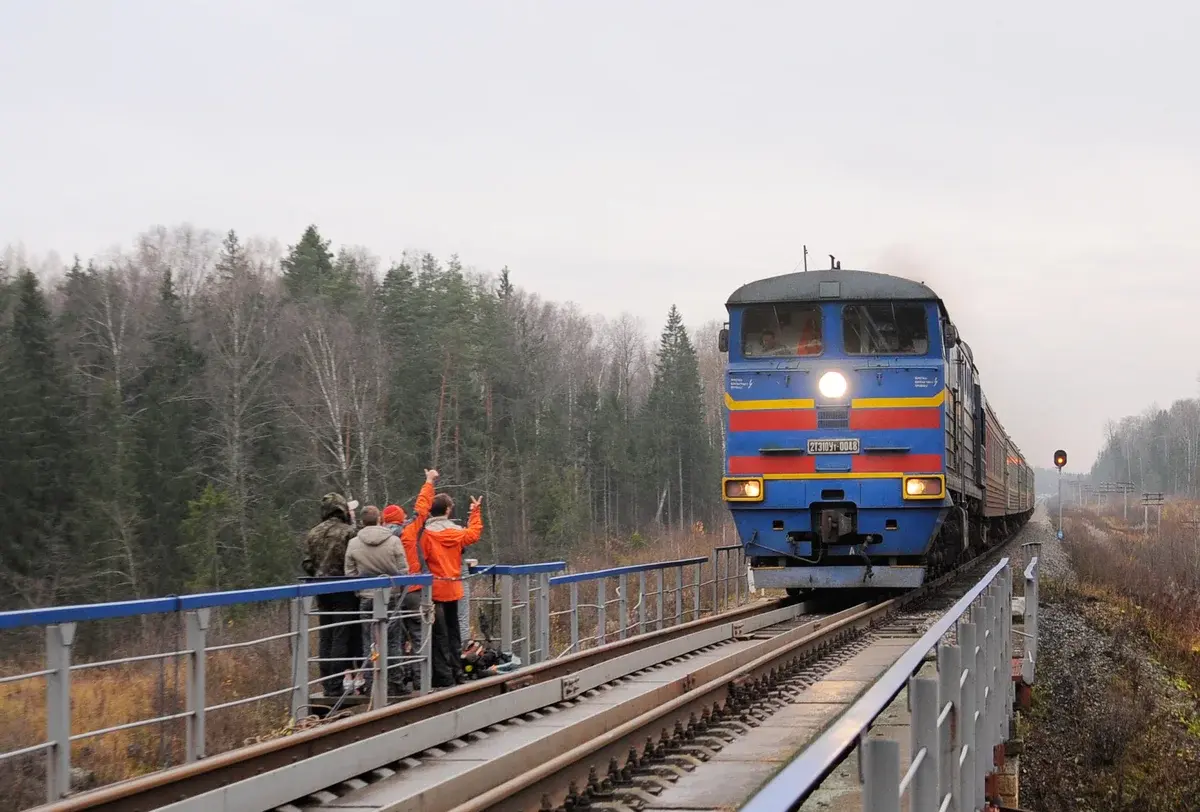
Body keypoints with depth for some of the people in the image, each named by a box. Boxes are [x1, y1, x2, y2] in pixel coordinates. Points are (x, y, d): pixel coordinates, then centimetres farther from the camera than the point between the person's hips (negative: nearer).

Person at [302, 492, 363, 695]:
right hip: (344, 590, -5)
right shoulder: (348, 532, -12)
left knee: (325, 637, 10)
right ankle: (336, 686, -4)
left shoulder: (313, 534, 4)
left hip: (322, 591, 5)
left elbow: (307, 564, 5)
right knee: (343, 637, -1)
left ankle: (327, 684, 12)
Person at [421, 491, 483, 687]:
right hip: (453, 588, 4)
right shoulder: (456, 532, 2)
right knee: (453, 631, 17)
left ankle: (444, 676, -2)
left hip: (435, 589, -4)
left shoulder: (426, 533, -12)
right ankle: (457, 671, 22)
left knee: (439, 634, -1)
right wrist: (475, 513, 36)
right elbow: (474, 533, 23)